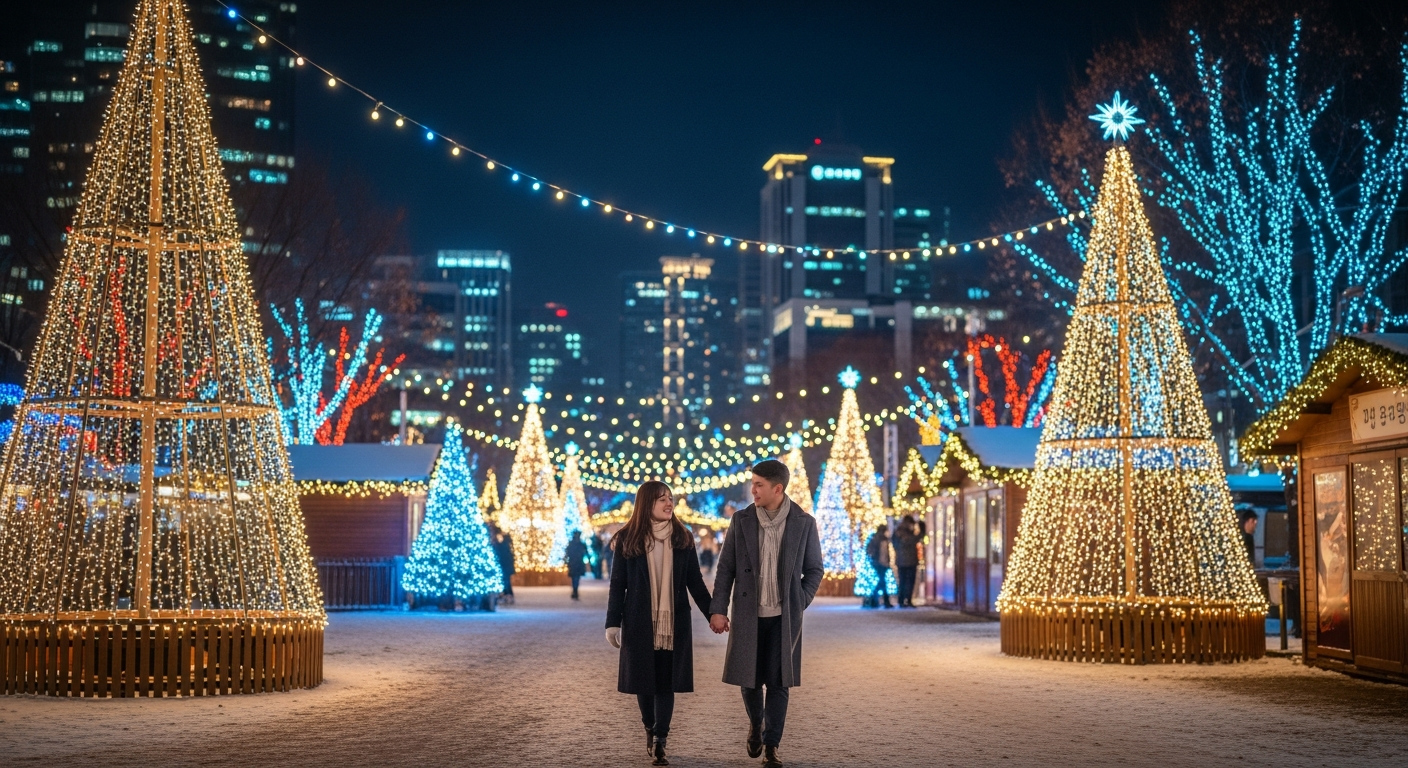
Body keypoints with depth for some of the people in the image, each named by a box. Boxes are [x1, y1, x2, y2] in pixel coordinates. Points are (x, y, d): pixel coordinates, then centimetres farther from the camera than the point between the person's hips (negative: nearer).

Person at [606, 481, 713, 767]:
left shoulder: (682, 539, 4)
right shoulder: (627, 540, -1)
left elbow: (695, 582, 7)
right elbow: (617, 585, 1)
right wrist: (612, 623, -3)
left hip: (674, 622, 1)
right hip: (639, 622, -1)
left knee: (667, 681, -2)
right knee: (643, 679, 7)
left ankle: (659, 742, 2)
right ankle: (650, 730, 30)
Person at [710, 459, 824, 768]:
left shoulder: (803, 523, -3)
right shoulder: (741, 521, 0)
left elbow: (814, 570, 5)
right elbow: (725, 567, 2)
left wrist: (799, 604, -4)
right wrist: (718, 609, -3)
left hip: (784, 617, -1)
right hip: (748, 614, 1)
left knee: (778, 683, 0)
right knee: (749, 679, 7)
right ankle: (755, 725, 35)